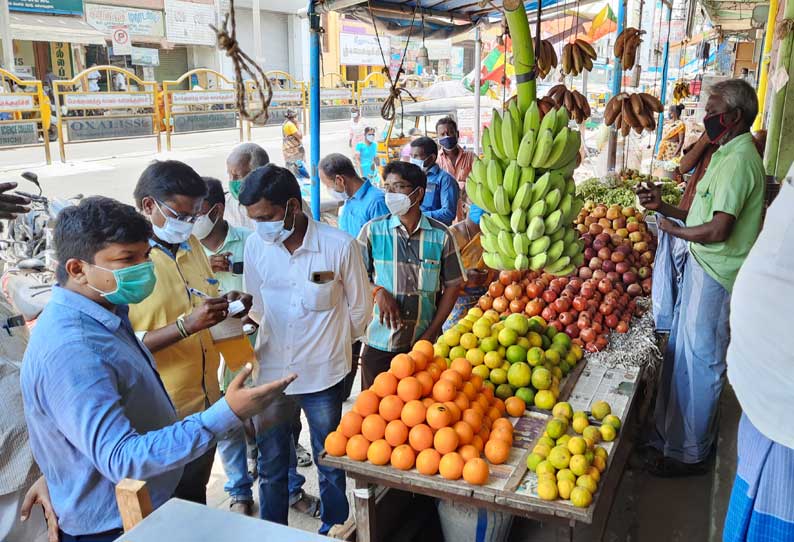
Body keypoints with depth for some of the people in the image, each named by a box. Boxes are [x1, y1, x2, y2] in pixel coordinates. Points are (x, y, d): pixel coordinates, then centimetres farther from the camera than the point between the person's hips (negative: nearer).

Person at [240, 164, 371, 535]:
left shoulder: (339, 246, -15)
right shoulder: (256, 244, -6)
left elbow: (359, 309, 0)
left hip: (323, 376, -2)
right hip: (270, 372, 3)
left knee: (330, 465, 17)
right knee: (270, 467, 18)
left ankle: (335, 529, 39)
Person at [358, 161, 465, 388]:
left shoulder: (441, 235, -1)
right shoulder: (373, 230, -2)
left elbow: (452, 285, 3)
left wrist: (431, 333, -3)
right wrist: (378, 291, -18)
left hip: (425, 344, 1)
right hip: (379, 344, 0)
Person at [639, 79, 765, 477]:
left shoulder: (738, 160, -19)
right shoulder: (728, 154, 15)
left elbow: (718, 230, -26)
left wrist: (673, 230, -10)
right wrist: (663, 207, 10)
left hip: (714, 276, -10)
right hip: (700, 267, 10)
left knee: (700, 362, 1)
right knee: (681, 355, 18)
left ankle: (689, 453, 15)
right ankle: (669, 436, 32)